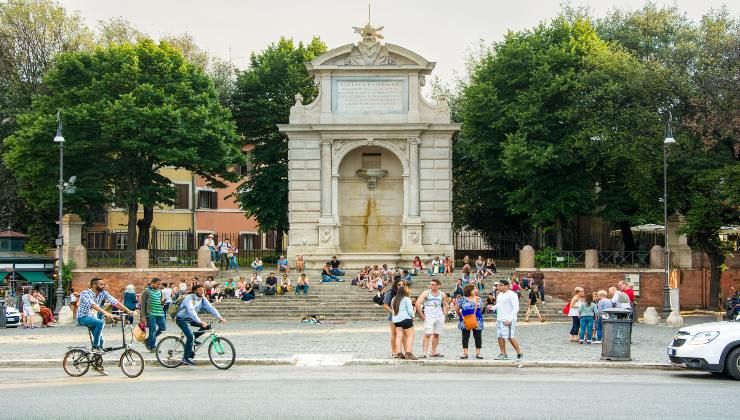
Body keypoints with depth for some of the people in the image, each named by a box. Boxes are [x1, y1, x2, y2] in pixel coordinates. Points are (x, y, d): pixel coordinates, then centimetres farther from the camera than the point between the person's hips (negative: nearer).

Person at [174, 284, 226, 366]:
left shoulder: (203, 299, -1)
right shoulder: (189, 298, -23)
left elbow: (210, 308, -9)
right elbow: (191, 311, -36)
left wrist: (219, 317, -23)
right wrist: (200, 322, -47)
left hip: (190, 319, 8)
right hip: (182, 319, -8)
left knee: (207, 326, -10)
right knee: (190, 336, -24)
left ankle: (193, 338, 5)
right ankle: (186, 358, -13)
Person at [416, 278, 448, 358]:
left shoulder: (442, 295, 8)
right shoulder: (426, 293, -4)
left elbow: (445, 305, 24)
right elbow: (417, 303, -10)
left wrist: (444, 314, 11)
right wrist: (421, 315, -12)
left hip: (439, 316, 4)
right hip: (429, 317, -4)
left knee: (436, 334, 8)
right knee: (427, 334, -13)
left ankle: (434, 352, 17)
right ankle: (424, 352, -16)